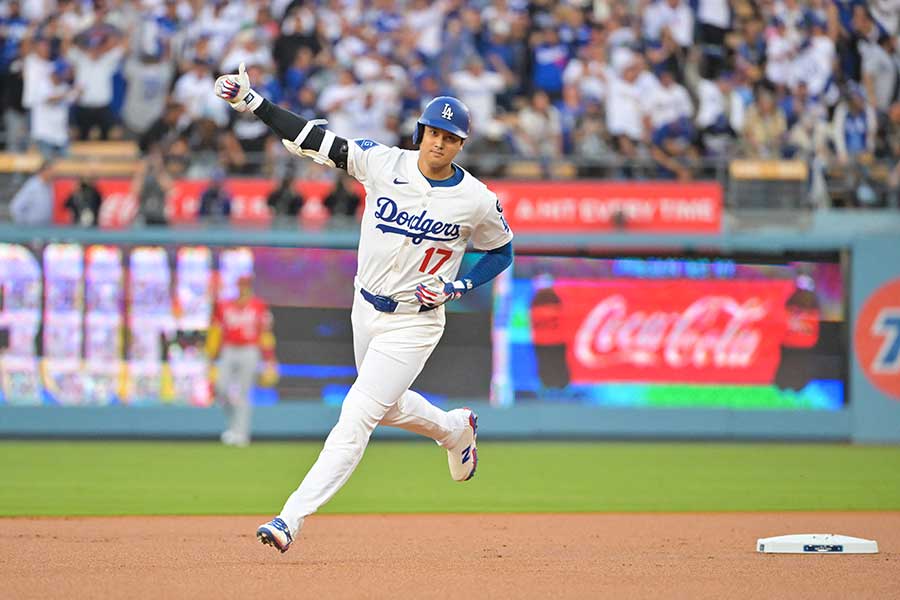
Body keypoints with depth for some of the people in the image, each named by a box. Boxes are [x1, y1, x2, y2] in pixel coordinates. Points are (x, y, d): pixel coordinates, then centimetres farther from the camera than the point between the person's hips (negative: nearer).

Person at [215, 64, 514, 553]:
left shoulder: (477, 201, -13)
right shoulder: (383, 163, -9)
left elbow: (501, 253, 3)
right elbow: (315, 140, -12)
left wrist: (454, 287, -12)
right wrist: (252, 102, -21)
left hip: (414, 323, -5)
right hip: (366, 310, 5)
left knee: (356, 417, -13)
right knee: (388, 407, 23)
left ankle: (293, 518, -14)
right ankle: (455, 430, 54)